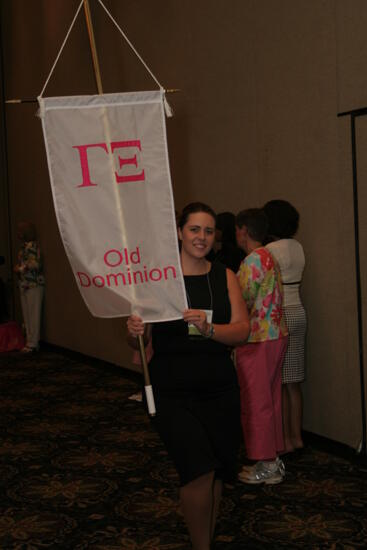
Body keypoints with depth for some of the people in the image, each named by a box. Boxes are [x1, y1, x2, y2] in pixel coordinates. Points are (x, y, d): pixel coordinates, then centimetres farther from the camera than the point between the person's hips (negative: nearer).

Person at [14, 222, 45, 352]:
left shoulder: (31, 246, -12)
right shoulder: (24, 246, 15)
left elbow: (35, 264, -19)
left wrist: (19, 269, -9)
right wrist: (18, 268, 3)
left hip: (33, 285, -9)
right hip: (25, 285, 9)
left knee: (33, 314, -5)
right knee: (27, 315, 12)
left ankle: (33, 344, -1)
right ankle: (30, 341, 19)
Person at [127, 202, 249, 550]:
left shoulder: (225, 277, 5)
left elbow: (242, 331, -5)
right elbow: (140, 340, -2)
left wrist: (209, 328, -24)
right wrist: (135, 332, -25)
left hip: (220, 390, 4)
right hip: (172, 393, -4)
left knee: (216, 473, 13)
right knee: (200, 470, -15)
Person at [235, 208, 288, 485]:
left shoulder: (252, 261, -16)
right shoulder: (270, 258, 13)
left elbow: (243, 304, -18)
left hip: (258, 340, -10)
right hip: (277, 335, 10)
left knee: (256, 403, 0)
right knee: (271, 399, 15)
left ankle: (267, 466, 8)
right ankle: (273, 459, 25)